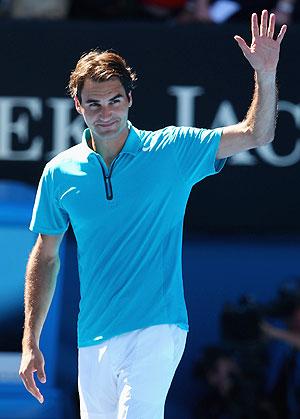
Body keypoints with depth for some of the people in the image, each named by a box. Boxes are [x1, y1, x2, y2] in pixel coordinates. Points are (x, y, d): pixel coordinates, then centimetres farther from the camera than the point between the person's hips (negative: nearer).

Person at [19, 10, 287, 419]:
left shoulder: (171, 151, 1)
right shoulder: (60, 173, 7)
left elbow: (256, 134, 1)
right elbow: (45, 258, 13)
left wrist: (266, 75, -16)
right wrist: (31, 343, 10)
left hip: (155, 332, -3)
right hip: (93, 341, 4)